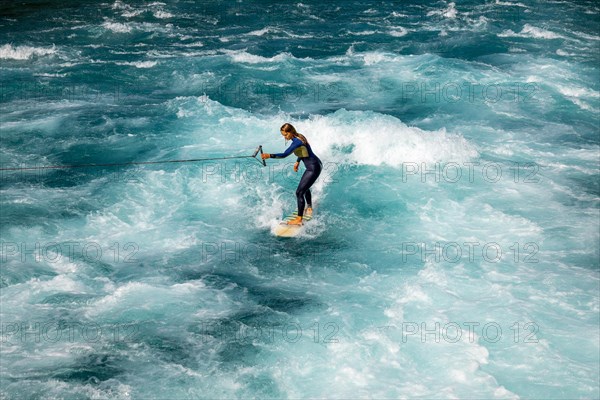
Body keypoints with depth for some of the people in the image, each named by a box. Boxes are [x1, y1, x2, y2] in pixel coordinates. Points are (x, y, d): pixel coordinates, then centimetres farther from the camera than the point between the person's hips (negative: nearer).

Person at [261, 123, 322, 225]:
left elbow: (285, 154, -36)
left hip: (313, 168, -11)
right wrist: (297, 161, 19)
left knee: (299, 192, -12)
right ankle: (309, 208, 55)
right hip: (316, 165, 11)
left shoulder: (297, 142, -25)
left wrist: (269, 155, -42)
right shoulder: (299, 136, 4)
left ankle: (299, 219, -11)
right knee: (305, 187, 32)